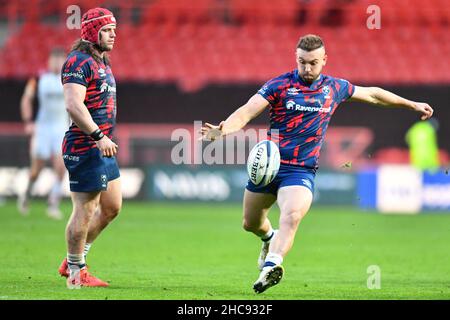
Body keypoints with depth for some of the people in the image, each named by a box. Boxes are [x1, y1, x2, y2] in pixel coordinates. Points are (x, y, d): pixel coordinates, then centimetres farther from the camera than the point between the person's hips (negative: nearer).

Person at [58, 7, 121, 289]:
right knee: (85, 210, -5)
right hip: (85, 148, -11)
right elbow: (73, 105, -24)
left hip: (102, 148, 11)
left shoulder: (102, 63, 19)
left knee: (112, 207, 14)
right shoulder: (79, 62, -13)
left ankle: (72, 262, 24)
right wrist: (99, 137, -29)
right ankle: (76, 273, 4)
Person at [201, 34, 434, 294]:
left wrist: (412, 104, 29)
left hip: (302, 170, 0)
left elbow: (372, 94, 22)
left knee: (291, 217, -28)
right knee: (251, 223, 15)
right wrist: (223, 130, -34)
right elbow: (247, 112, -14)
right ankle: (270, 238, 49)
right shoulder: (279, 85, -5)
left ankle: (271, 266, -43)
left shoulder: (335, 88, 6)